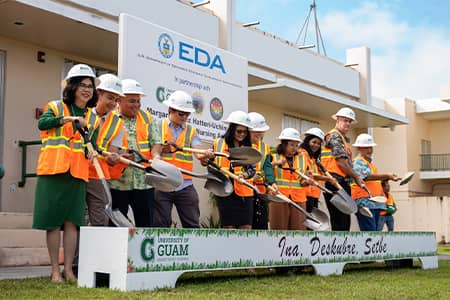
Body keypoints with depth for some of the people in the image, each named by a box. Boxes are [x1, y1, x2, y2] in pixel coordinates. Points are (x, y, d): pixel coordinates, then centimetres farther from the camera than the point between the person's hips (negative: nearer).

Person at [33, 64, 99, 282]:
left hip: (77, 174, 3)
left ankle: (68, 269, 7)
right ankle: (55, 270, 7)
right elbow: (42, 123, -15)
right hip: (53, 172, -3)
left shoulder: (93, 118, 16)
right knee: (53, 221, -1)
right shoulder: (56, 107, 5)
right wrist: (68, 119, -27)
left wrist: (92, 152, -9)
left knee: (72, 221, 0)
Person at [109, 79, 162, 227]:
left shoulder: (146, 117, 14)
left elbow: (155, 142, 10)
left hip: (144, 180, 3)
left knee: (146, 222, 7)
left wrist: (156, 156, -11)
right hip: (117, 181, -3)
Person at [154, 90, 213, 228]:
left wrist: (206, 155, -28)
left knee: (193, 225, 4)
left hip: (185, 186, 2)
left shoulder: (191, 131, 11)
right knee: (161, 225, 2)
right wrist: (162, 149, -25)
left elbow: (198, 152, -4)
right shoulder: (158, 126, 5)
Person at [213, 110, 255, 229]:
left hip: (244, 192, 2)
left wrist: (244, 175, -15)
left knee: (246, 227, -1)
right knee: (228, 226, 4)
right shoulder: (218, 143, 3)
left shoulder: (248, 148, 8)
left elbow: (252, 169, 4)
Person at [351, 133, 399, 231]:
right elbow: (367, 176, -21)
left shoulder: (370, 163, 25)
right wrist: (387, 176, -29)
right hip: (365, 202, -10)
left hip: (375, 204, 10)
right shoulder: (358, 162, -5)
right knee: (369, 231, -17)